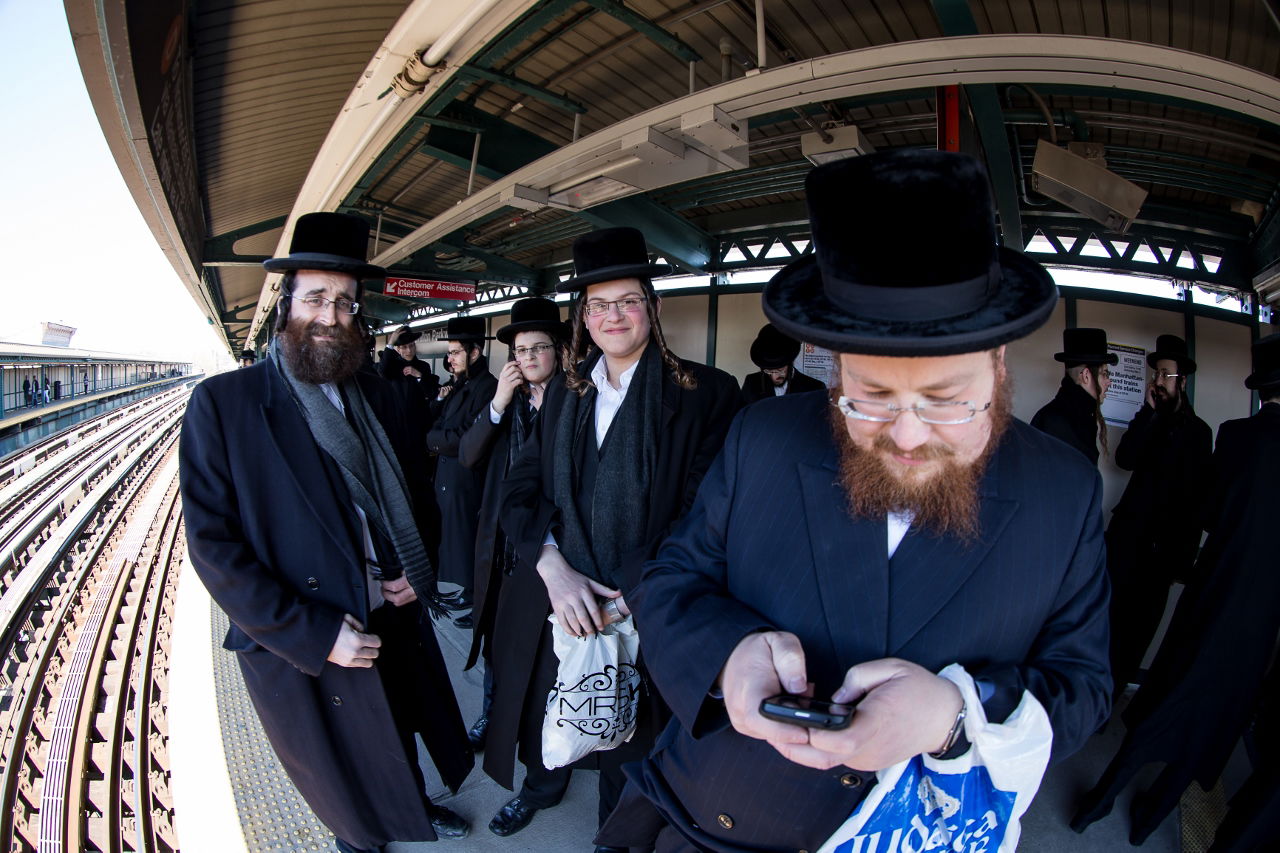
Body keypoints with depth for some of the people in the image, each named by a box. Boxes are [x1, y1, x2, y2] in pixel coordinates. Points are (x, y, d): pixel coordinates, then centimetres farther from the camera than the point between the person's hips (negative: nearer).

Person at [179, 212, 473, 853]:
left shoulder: (376, 396, 0)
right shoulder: (222, 403, -14)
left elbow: (414, 488, 10)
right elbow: (213, 544, -16)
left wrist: (416, 570, -6)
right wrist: (312, 634, -20)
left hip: (397, 619, 4)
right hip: (301, 648, -3)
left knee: (402, 737, 26)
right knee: (342, 784, 22)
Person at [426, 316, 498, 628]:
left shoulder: (486, 387, -18)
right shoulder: (461, 385, 12)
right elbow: (438, 424, 12)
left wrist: (434, 439, -9)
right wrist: (440, 401, -7)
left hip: (467, 481, -9)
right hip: (449, 476, 9)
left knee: (467, 541, 2)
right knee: (456, 539, 17)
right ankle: (470, 592, 32)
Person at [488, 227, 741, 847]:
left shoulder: (705, 394, -11)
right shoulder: (564, 395, 5)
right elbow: (522, 488, 1)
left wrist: (629, 597, -20)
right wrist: (553, 569, -15)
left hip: (640, 611, -3)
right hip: (555, 604, 4)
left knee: (625, 735, 20)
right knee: (544, 709, 24)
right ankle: (542, 785, 58)